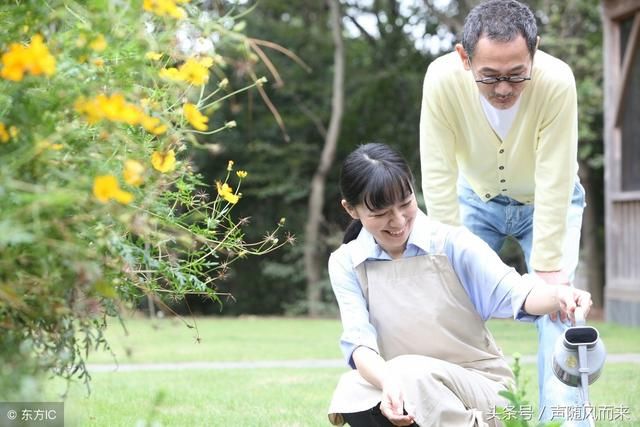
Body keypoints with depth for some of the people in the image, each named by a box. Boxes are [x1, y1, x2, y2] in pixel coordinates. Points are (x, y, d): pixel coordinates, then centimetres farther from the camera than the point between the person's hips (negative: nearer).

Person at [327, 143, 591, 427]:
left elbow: (510, 291, -20)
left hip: (480, 387, -2)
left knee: (411, 372, -34)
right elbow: (359, 340, -14)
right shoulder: (346, 264, -2)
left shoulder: (450, 243, -8)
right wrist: (388, 382, -37)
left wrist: (558, 296, -43)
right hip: (408, 400, 2)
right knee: (351, 392, -31)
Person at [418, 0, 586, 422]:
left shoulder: (556, 82, -36)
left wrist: (548, 267, -27)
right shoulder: (442, 79, -33)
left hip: (547, 203, -1)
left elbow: (554, 182, -30)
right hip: (477, 198, 2)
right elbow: (438, 174, -26)